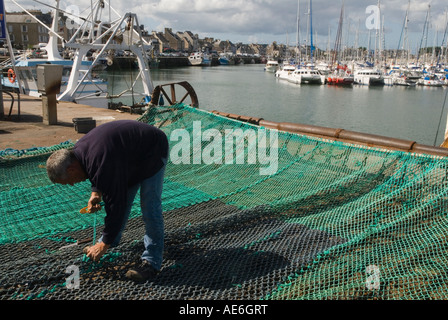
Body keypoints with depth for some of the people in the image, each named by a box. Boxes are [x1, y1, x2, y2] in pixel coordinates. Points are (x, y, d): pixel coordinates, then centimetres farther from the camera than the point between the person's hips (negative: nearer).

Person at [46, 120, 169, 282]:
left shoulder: (103, 164, -36)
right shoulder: (78, 150, -7)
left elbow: (115, 205, -30)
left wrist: (104, 245, -20)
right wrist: (96, 191, -3)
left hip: (153, 152, -9)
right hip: (132, 154, 10)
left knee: (149, 207, -13)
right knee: (122, 198, 15)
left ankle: (152, 262, -6)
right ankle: (111, 240, 33)